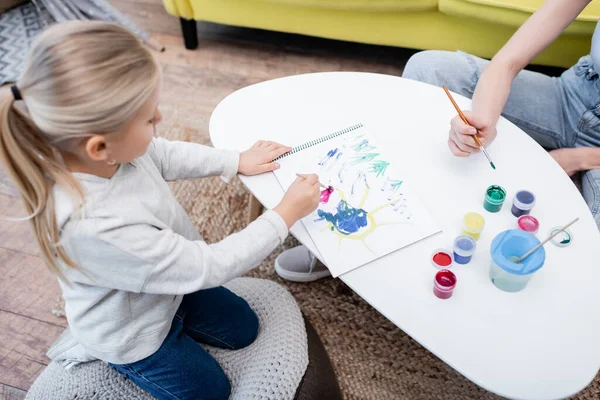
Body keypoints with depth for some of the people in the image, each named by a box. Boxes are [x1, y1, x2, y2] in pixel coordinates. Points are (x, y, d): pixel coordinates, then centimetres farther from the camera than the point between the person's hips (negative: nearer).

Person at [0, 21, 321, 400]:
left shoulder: (109, 148, -25)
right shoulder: (96, 228, -46)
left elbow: (167, 155, 0)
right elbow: (208, 266, -35)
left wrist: (237, 161, -2)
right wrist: (286, 215, -26)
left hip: (169, 284, 7)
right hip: (133, 334, -6)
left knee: (244, 328, 20)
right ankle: (116, 359, 26)